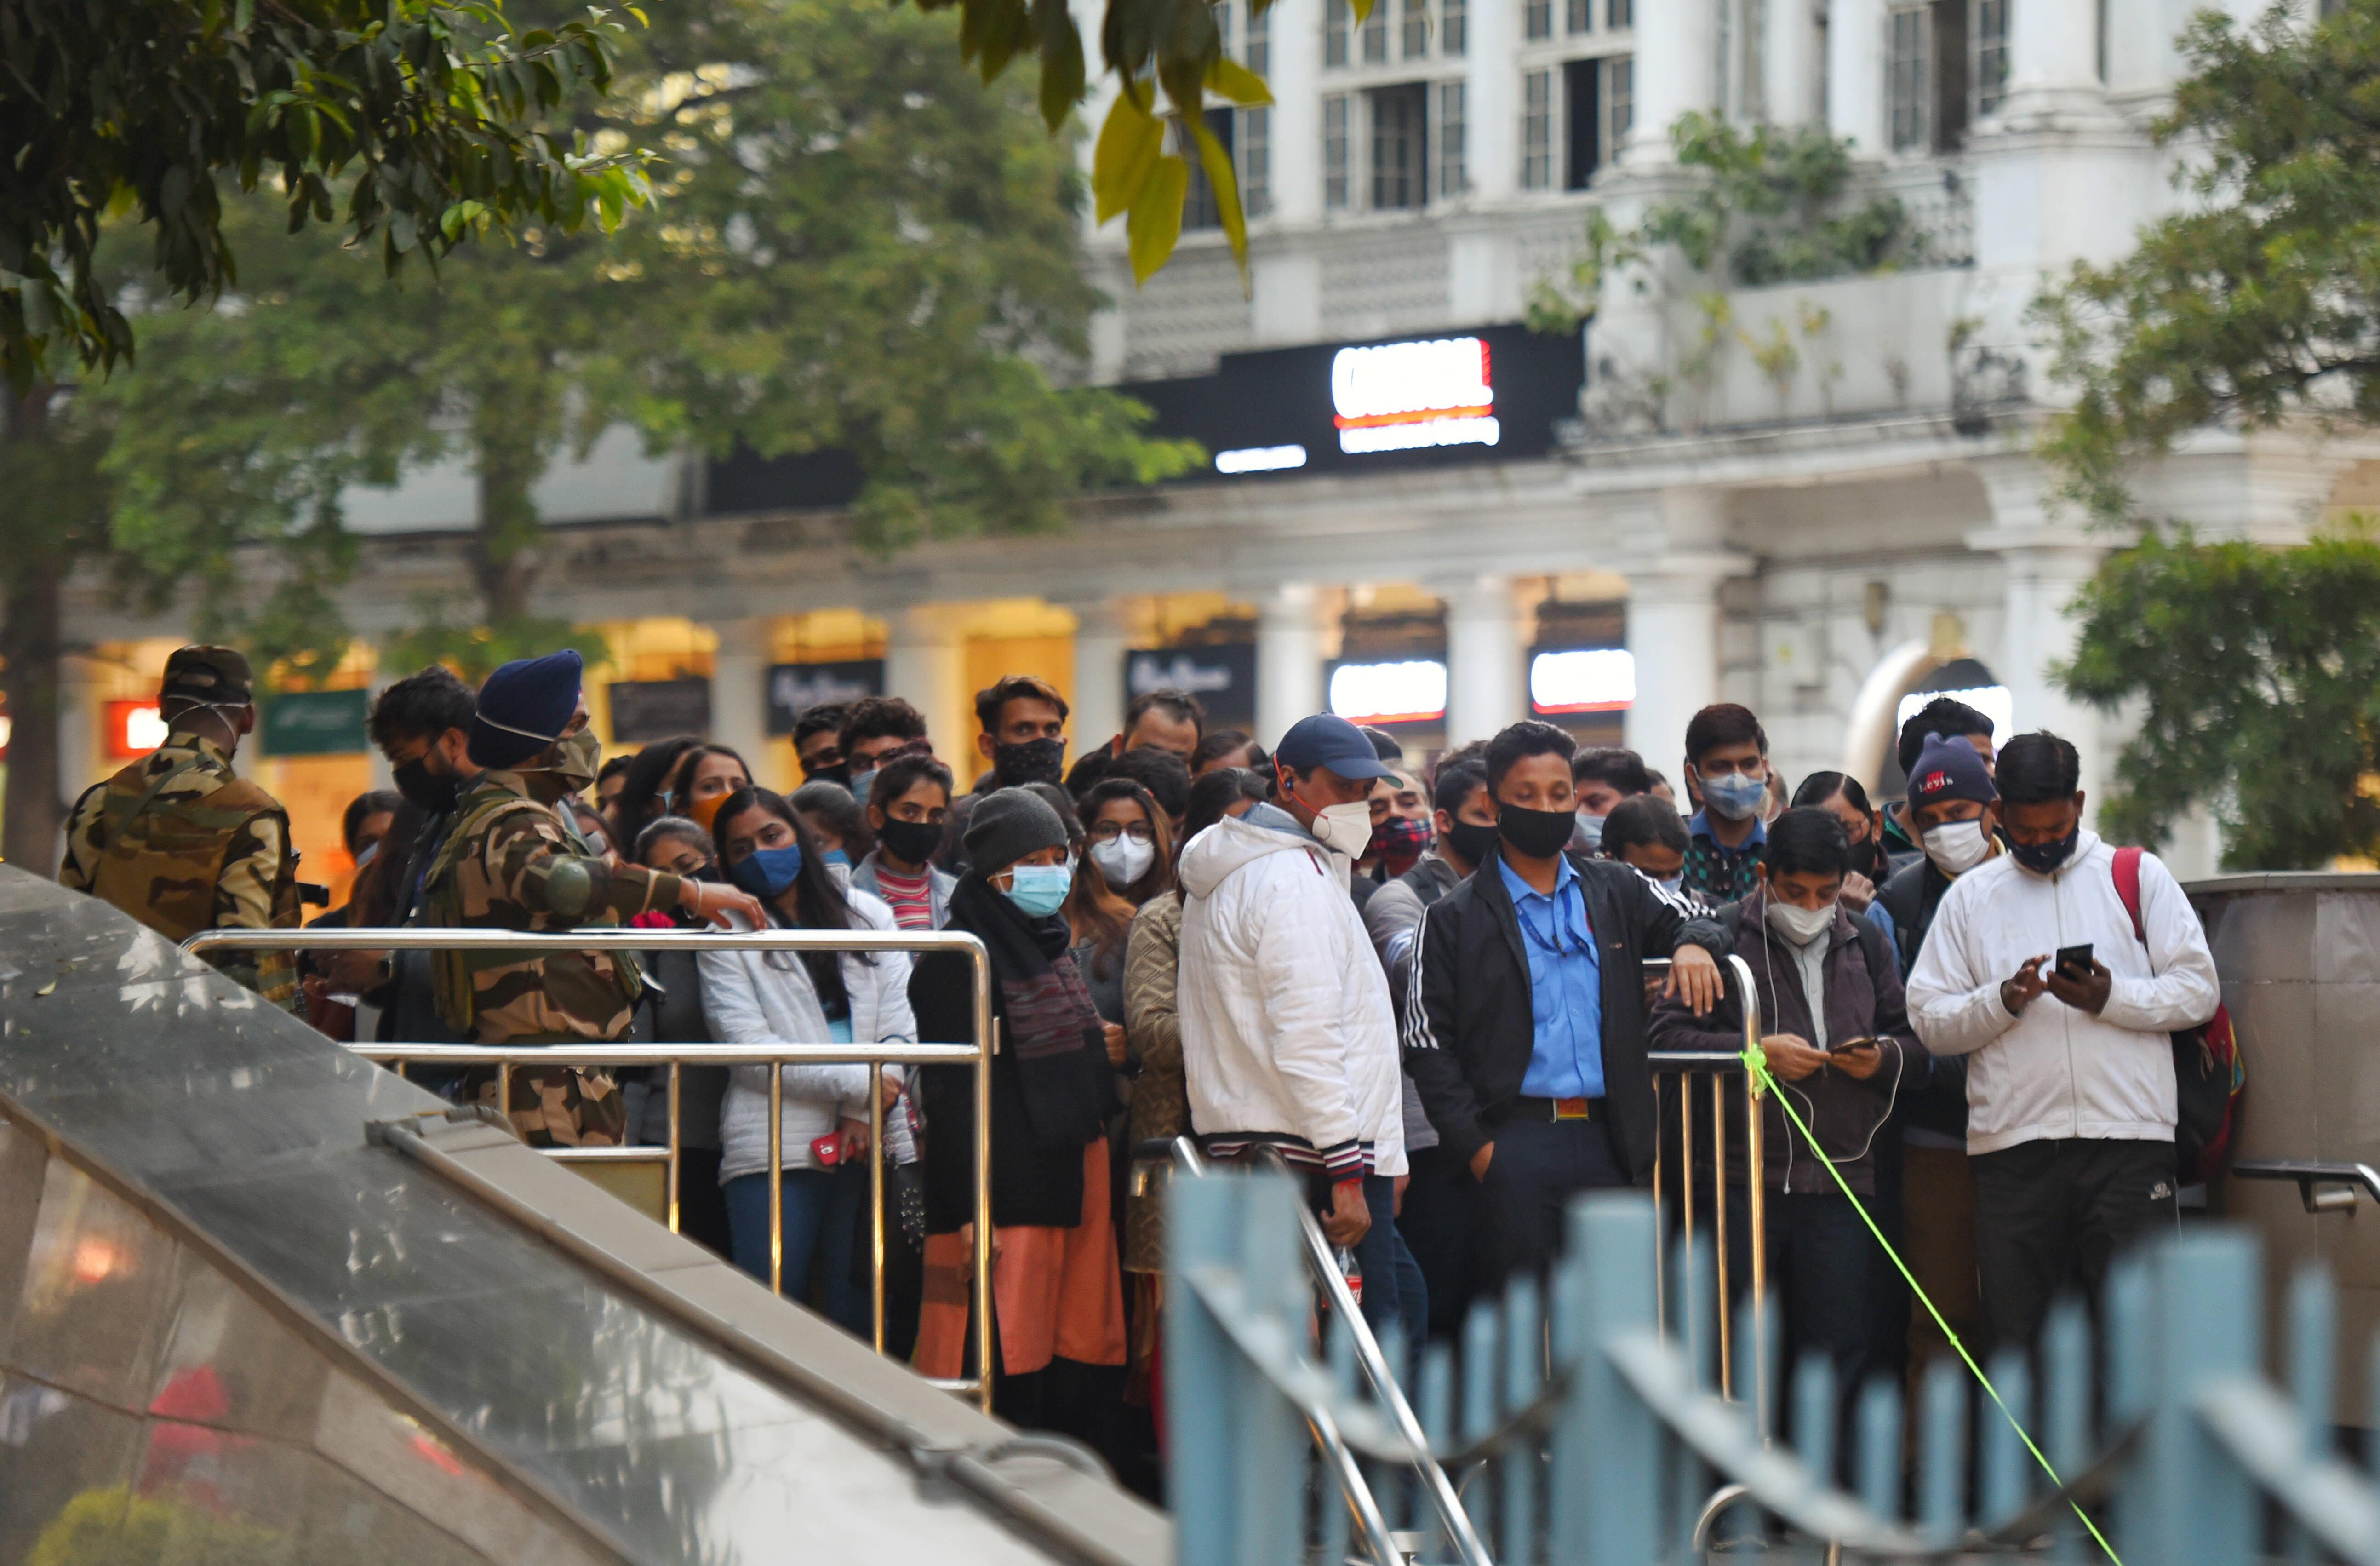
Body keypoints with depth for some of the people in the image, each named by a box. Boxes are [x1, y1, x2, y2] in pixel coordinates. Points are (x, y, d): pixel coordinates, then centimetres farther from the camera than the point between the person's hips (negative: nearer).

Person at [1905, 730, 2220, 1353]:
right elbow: (1930, 1020, 6)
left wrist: (2111, 998, -11)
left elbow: (2199, 990, 3)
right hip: (2012, 1148, 2)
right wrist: (2003, 1001, -11)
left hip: (2128, 1143, -2)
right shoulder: (1970, 897, 13)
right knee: (2017, 1325, 4)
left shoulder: (2138, 877, 10)